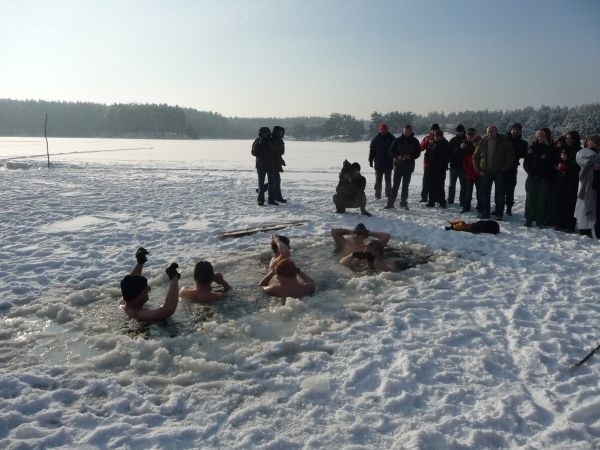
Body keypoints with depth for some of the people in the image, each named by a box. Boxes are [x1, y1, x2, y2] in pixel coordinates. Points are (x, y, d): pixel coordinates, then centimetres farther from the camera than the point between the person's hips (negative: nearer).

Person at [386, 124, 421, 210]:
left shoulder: (414, 141, 4)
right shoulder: (397, 140, 2)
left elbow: (418, 153, 4)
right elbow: (391, 151, 2)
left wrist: (410, 156, -14)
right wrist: (397, 156, -16)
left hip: (409, 167, 1)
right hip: (398, 166, -1)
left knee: (405, 186, 7)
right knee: (395, 185, -2)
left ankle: (404, 203, 15)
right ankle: (390, 203, 1)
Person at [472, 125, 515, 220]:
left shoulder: (504, 142, -4)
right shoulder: (482, 143, 3)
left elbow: (510, 156, -1)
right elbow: (475, 157, 12)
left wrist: (504, 168, -8)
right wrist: (478, 170, 5)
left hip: (499, 172, -3)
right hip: (486, 172, 3)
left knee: (499, 194, -1)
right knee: (484, 194, 3)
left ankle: (499, 213, 5)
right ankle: (484, 212, 12)